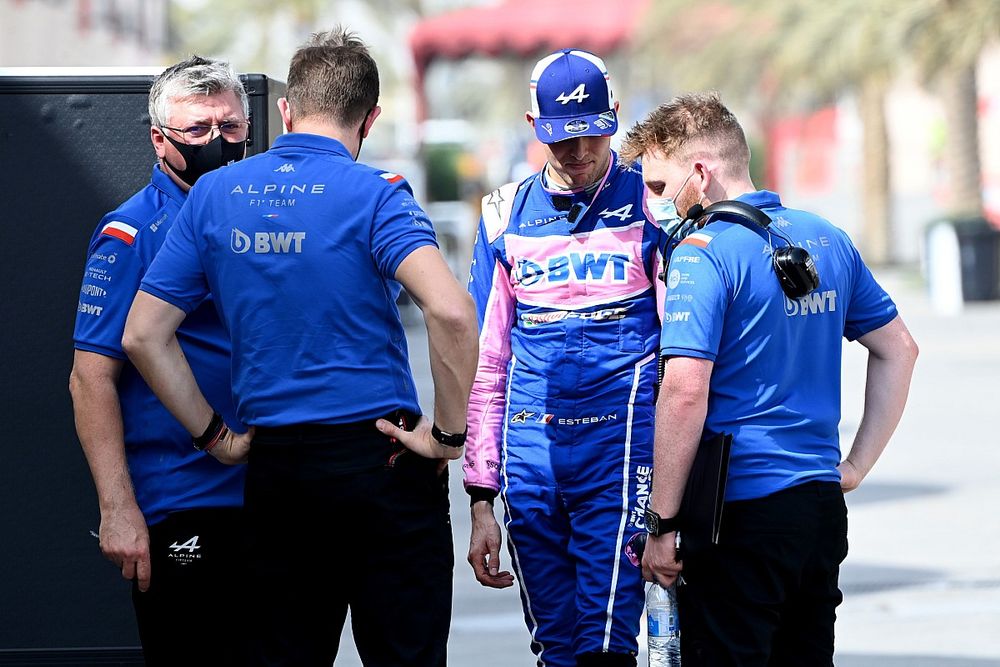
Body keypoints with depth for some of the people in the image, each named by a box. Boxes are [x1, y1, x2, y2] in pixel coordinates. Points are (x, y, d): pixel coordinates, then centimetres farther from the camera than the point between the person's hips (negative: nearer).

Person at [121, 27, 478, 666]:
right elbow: (450, 310, -24)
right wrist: (452, 434, -13)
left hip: (273, 465, 4)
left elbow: (144, 335, 6)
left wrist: (216, 437, 10)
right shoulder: (372, 194, -9)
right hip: (379, 462, -4)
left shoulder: (214, 195, 6)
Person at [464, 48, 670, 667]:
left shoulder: (651, 203, 2)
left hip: (622, 448, -4)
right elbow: (487, 366, 14)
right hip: (531, 449, 4)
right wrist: (481, 501, 10)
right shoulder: (507, 215, 12)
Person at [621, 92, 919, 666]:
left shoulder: (701, 255, -13)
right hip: (824, 505, 8)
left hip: (742, 511, -7)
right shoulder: (827, 240, 11)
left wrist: (662, 522, -15)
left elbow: (685, 391, -21)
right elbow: (899, 349, 19)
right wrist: (857, 465, 18)